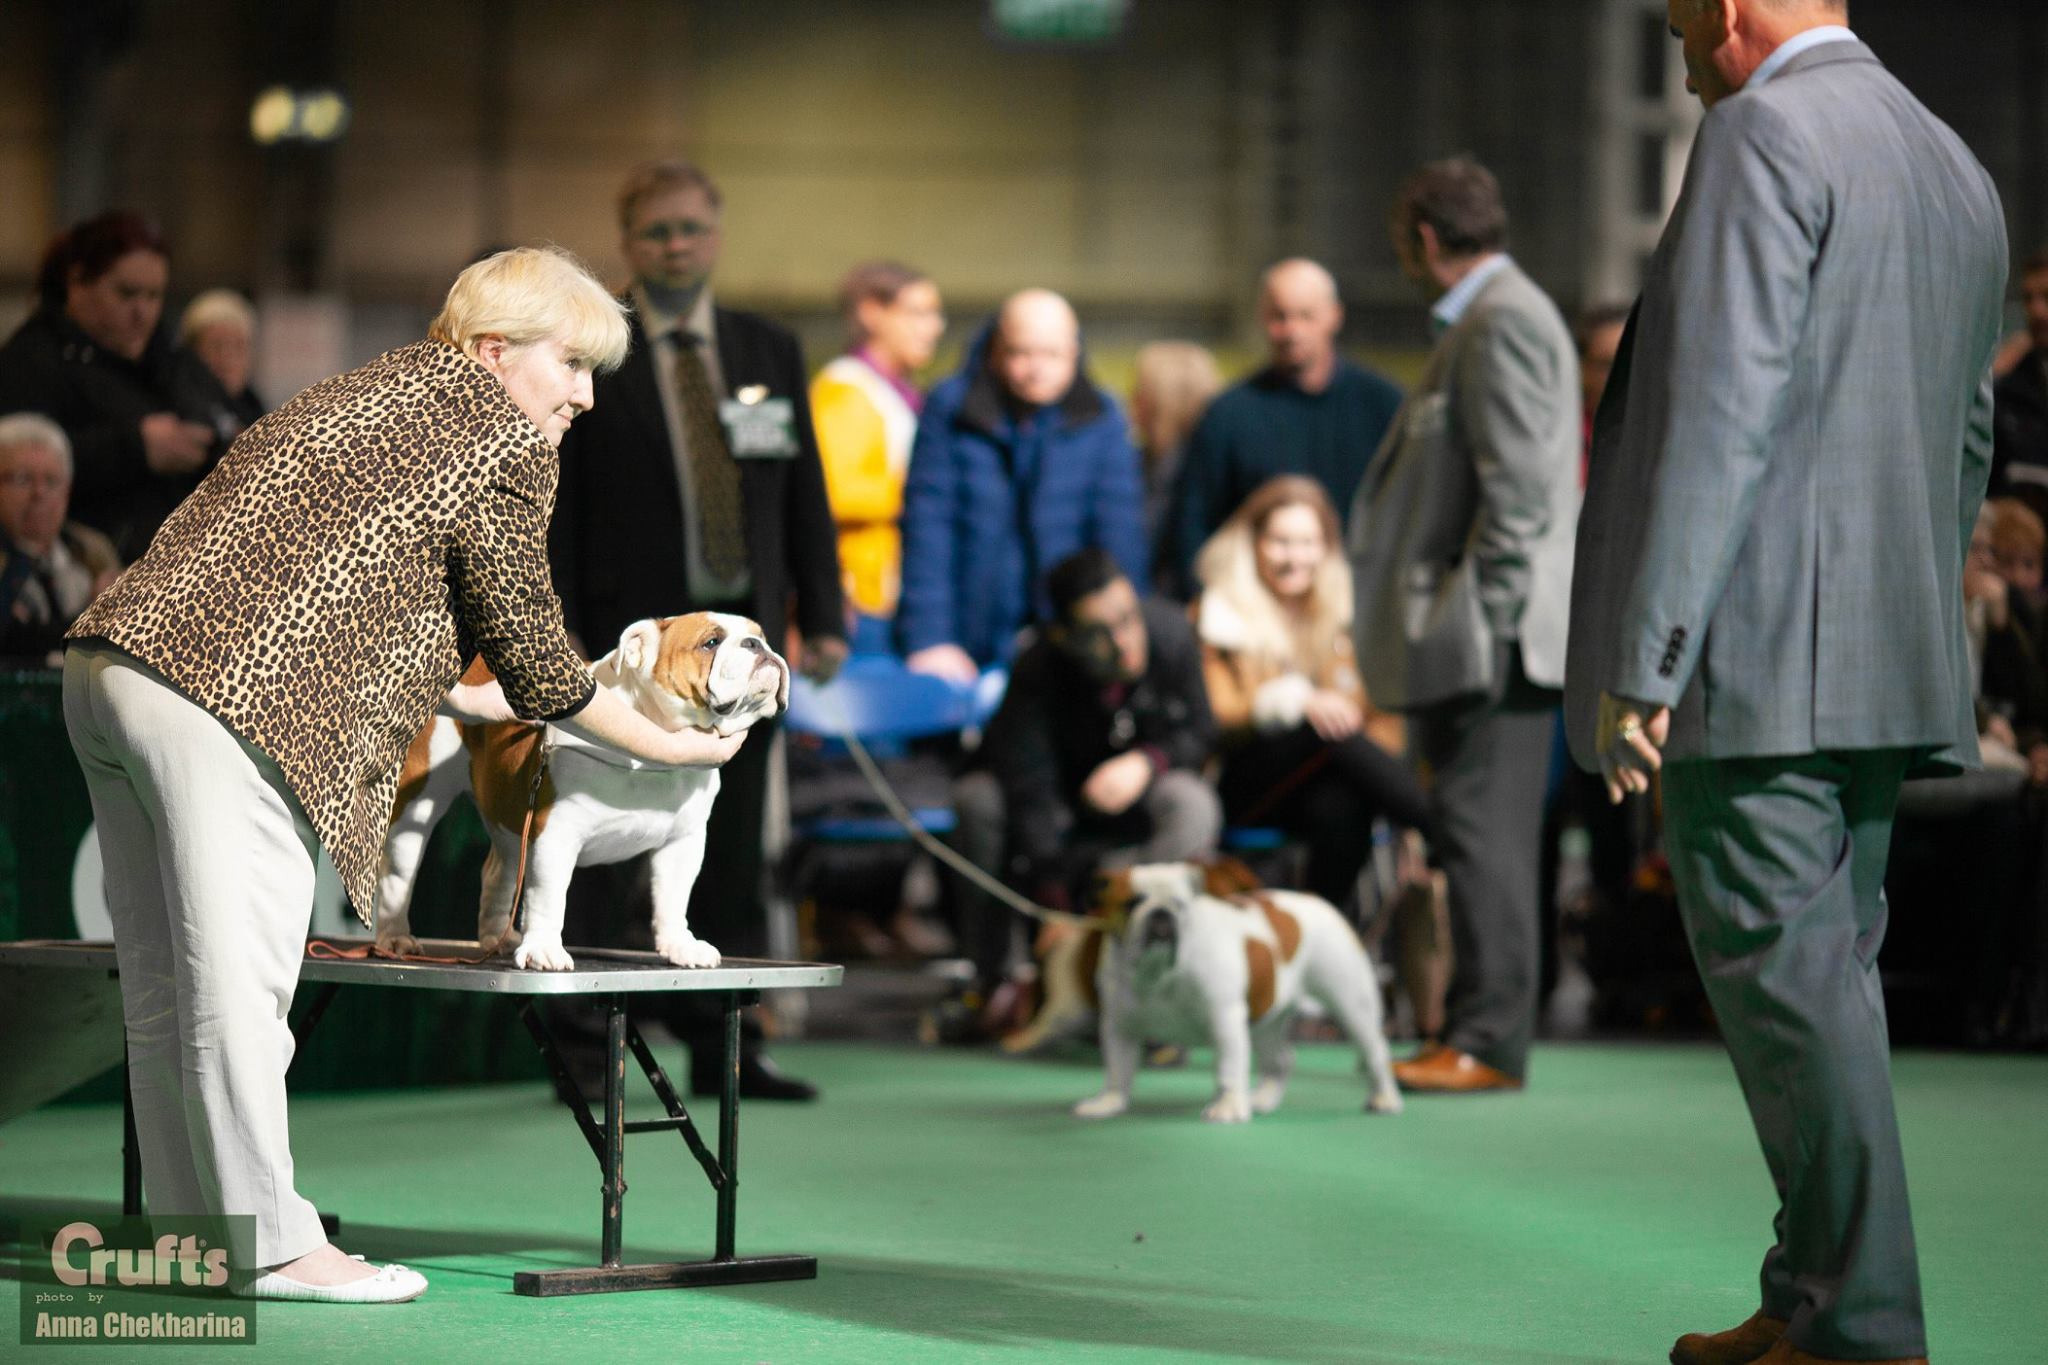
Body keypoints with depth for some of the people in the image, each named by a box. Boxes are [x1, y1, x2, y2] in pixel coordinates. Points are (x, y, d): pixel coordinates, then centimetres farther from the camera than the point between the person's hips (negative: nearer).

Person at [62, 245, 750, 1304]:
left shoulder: (377, 395, 27)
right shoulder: (502, 438, 0)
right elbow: (532, 654, 3)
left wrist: (490, 707, 35)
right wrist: (668, 747, 15)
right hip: (223, 699, -9)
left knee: (163, 994, 12)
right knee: (237, 985, -5)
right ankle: (273, 1246, 0)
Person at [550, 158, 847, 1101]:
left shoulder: (771, 352, 13)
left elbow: (805, 493, 13)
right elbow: (553, 510, -3)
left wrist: (823, 617, 6)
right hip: (631, 641, -4)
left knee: (734, 857, 6)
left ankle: (725, 1049, 12)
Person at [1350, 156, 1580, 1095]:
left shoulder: (1505, 320, -11)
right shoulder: (1480, 320, 21)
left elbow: (1519, 486, -19)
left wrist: (1486, 619, -20)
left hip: (1498, 633, -10)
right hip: (1474, 637, 10)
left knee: (1485, 830, -10)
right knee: (1482, 836, 11)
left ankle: (1490, 1042, -8)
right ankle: (1482, 1031, 15)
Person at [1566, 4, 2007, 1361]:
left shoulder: (1766, 133, -9)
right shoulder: (1956, 168, 19)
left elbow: (1721, 411, -17)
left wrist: (1643, 657, -17)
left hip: (1756, 650, -9)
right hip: (1879, 666, 9)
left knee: (1783, 971, -7)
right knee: (1825, 968, 13)